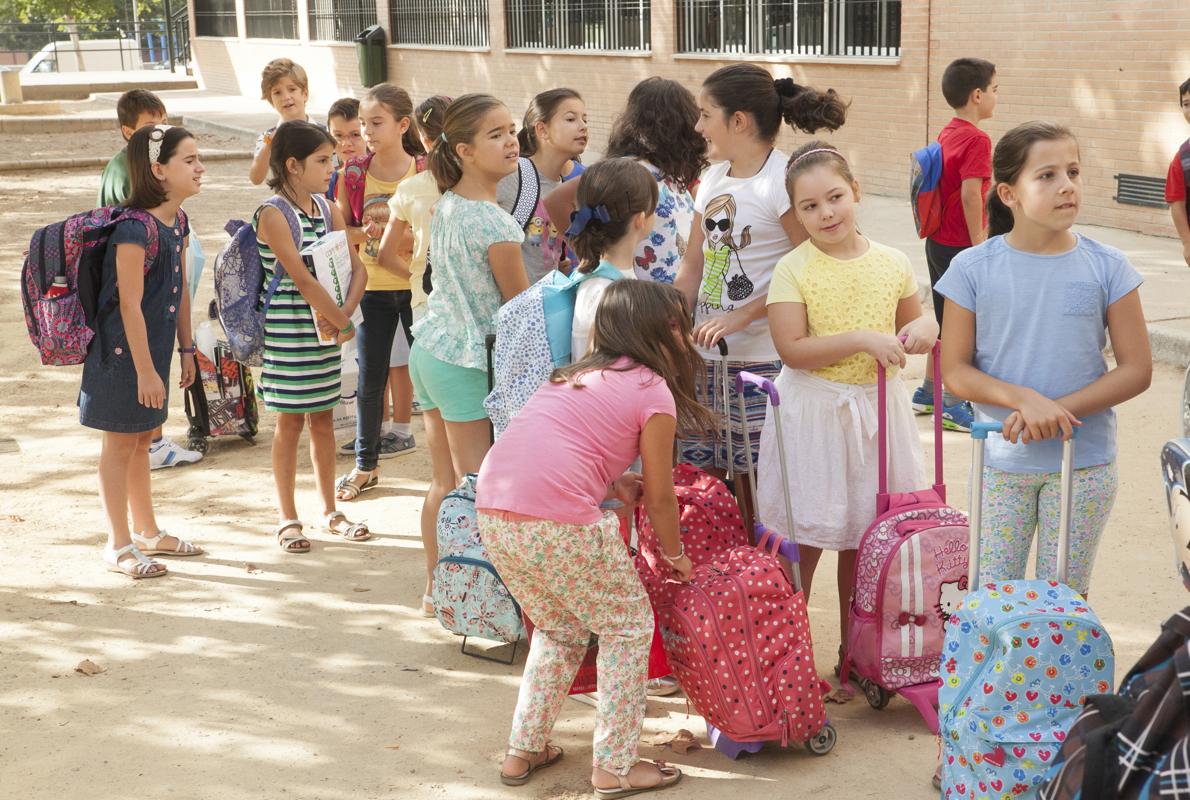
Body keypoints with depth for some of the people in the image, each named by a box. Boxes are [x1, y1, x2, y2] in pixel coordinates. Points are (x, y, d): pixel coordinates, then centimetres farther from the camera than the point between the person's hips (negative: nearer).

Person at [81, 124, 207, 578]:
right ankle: (119, 546, 15)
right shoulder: (136, 230, -23)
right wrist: (145, 370, -21)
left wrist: (186, 349, 14)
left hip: (155, 346, 9)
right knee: (120, 444, 4)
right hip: (124, 351, -9)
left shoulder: (177, 221, 4)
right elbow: (129, 304, -23)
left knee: (141, 440, 19)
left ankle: (147, 532, 32)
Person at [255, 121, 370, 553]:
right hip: (288, 334, -6)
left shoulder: (328, 210, 7)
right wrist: (343, 323, -17)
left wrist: (345, 311, -14)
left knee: (323, 419, 13)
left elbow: (357, 266, 3)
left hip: (327, 333, 6)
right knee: (290, 422, 4)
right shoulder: (273, 214, -14)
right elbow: (302, 278, -21)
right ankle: (287, 518, 15)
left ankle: (330, 510, 25)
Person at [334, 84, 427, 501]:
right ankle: (365, 465, 22)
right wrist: (366, 232, -14)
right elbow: (342, 228, 6)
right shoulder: (354, 174, 0)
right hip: (373, 288, 2)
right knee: (370, 378, 9)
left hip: (417, 283, -2)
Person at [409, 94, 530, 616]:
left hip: (428, 349, 9)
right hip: (466, 362, -9)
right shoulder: (495, 224, -19)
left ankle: (435, 589, 24)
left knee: (444, 482, 15)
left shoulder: (444, 205, 6)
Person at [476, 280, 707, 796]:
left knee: (559, 630, 27)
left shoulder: (579, 375, 25)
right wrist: (675, 555, 23)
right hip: (558, 521, -7)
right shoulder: (653, 391, 2)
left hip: (492, 510, 8)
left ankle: (523, 751, 30)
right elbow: (659, 498, 7)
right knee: (628, 627, 12)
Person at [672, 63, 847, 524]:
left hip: (763, 360, -7)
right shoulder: (713, 180, 12)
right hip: (707, 356, 7)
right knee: (707, 475, 10)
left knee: (756, 479, -2)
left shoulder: (783, 180, -12)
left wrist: (741, 316, -20)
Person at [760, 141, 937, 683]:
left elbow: (914, 324, 18)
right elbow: (792, 350, -16)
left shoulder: (892, 263, 4)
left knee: (863, 536, 12)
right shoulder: (793, 271, -8)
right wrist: (862, 340, -21)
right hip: (813, 412, -3)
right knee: (804, 539, 2)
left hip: (877, 408, 4)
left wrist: (922, 329, -6)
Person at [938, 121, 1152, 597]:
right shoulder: (974, 269, -6)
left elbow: (1136, 370, -5)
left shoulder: (1106, 268, -5)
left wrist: (1058, 410, -17)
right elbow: (954, 371, -6)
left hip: (1084, 461, 0)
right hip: (1002, 461, 0)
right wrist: (1024, 399, -22)